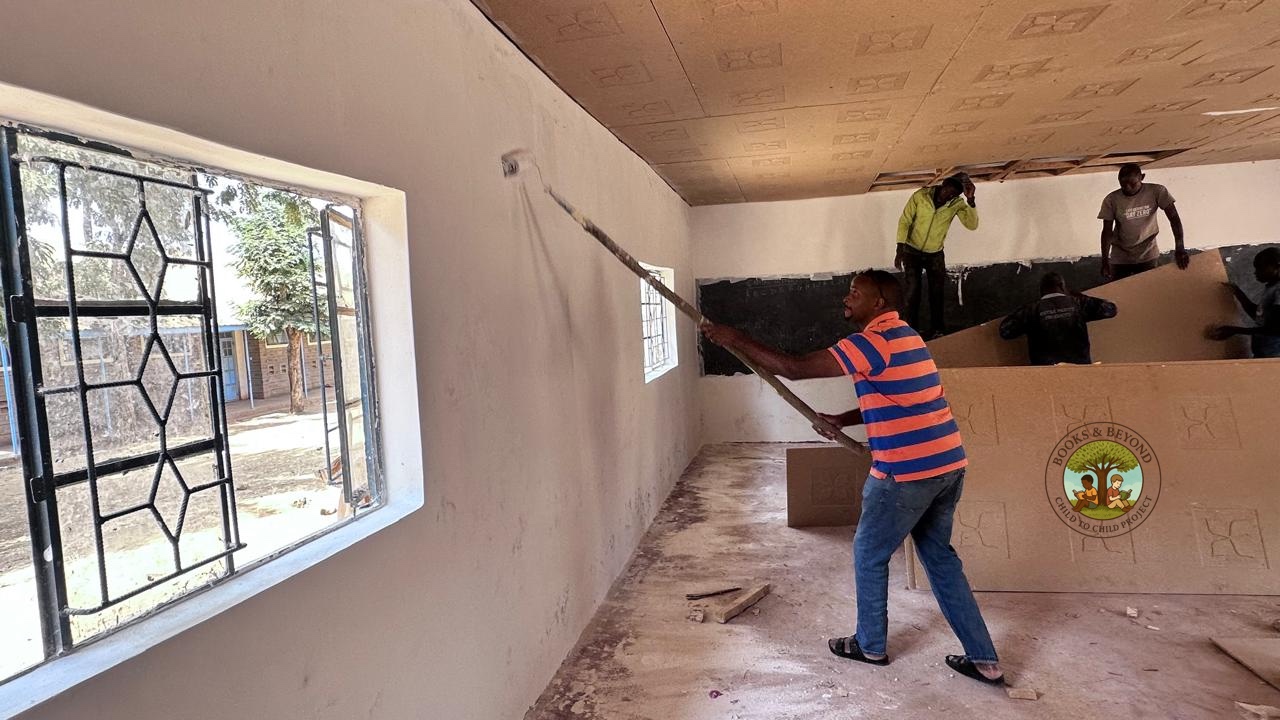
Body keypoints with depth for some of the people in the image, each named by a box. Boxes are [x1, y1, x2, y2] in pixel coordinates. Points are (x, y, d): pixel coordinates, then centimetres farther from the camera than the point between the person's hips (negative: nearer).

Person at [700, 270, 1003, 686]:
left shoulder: (874, 341, -16)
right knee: (939, 556, 21)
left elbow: (794, 368, -19)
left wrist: (736, 341, -11)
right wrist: (842, 421, 14)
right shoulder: (903, 337, 15)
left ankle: (871, 645, 28)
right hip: (947, 465, 9)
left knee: (869, 555, 11)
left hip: (907, 473, -9)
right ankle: (983, 659, 26)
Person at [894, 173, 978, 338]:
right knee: (913, 292, 0)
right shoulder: (920, 196, -19)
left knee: (937, 292, 10)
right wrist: (900, 250, -16)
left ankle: (937, 329, 27)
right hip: (912, 252, -2)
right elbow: (904, 221, -12)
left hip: (936, 254, 2)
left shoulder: (957, 204, -15)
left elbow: (972, 225, -27)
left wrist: (970, 199, -37)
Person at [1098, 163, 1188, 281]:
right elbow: (1107, 231, -9)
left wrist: (1180, 248, -27)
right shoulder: (1111, 200, -13)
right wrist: (1104, 261, -15)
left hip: (1148, 256, 0)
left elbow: (1174, 218, -15)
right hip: (1120, 259, 0)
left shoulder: (1157, 192, -13)